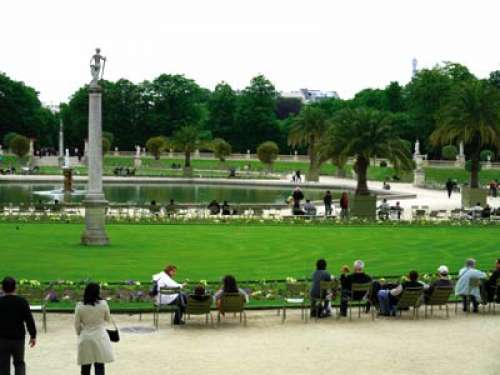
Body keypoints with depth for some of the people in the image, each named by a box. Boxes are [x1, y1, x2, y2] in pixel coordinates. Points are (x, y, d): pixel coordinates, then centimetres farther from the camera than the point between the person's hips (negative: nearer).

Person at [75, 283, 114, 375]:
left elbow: (77, 325, 2)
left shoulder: (79, 306, -5)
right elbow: (108, 319, 8)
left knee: (85, 367, 12)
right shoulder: (103, 304, -7)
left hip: (85, 339, 1)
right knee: (99, 366, 0)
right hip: (99, 338, -1)